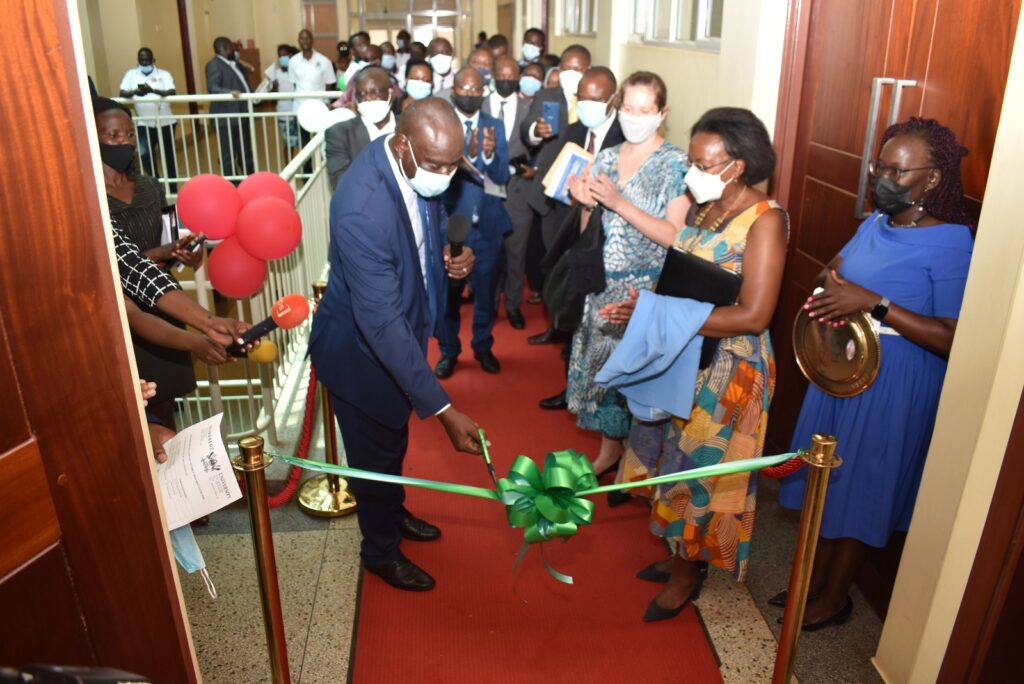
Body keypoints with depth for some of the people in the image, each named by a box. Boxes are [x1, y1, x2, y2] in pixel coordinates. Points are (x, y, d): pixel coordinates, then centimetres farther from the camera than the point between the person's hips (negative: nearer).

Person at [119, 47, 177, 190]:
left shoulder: (164, 74, 2)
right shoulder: (131, 74, 7)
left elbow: (172, 92, -14)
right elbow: (122, 94, -2)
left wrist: (152, 90, -31)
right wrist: (135, 91, -24)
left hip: (165, 122, -1)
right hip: (144, 124, 1)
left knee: (169, 157, 7)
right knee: (144, 154, -15)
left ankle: (173, 190, 20)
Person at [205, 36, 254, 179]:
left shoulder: (233, 63, 18)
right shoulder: (214, 65, -12)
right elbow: (212, 87, -25)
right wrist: (229, 92, -40)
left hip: (241, 115, 10)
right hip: (226, 118, -9)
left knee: (246, 152, 18)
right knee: (229, 155, -4)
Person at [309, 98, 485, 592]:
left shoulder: (420, 167, -13)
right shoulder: (361, 209, -38)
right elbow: (382, 324, -37)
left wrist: (447, 256, -13)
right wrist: (443, 409, -37)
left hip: (403, 331, 7)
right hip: (361, 348, -7)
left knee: (394, 440, 28)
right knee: (375, 454, 15)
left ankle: (392, 513, 55)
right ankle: (381, 550, 41)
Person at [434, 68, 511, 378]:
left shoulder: (495, 125, 2)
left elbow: (502, 176, -5)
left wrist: (490, 155, -25)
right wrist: (469, 154, -34)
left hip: (488, 225, 3)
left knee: (485, 291, 15)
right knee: (448, 292, 10)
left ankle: (483, 346, 35)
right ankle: (448, 351, 28)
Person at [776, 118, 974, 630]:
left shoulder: (951, 245, -18)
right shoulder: (876, 222, 4)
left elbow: (954, 339, -24)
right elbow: (835, 268, 18)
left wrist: (874, 303, -29)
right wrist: (829, 285, -6)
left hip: (893, 389, -7)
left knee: (856, 491, 7)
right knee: (825, 481, 17)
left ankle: (834, 598, 29)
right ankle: (815, 580, 37)